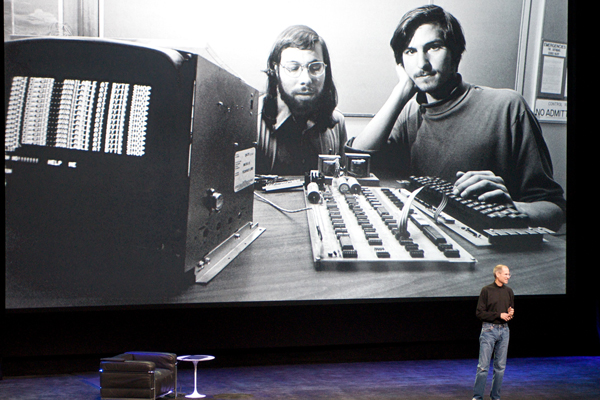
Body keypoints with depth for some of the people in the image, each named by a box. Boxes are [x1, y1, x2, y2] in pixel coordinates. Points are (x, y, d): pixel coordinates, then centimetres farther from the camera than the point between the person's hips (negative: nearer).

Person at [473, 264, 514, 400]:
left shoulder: (509, 291, 11)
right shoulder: (487, 290, -5)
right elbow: (480, 312, -8)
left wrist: (510, 314, -3)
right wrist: (499, 315, -14)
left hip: (504, 330, 5)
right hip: (489, 329, -5)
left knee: (500, 366, 7)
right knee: (483, 366, -6)